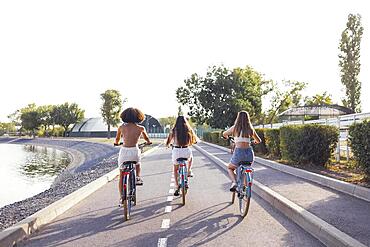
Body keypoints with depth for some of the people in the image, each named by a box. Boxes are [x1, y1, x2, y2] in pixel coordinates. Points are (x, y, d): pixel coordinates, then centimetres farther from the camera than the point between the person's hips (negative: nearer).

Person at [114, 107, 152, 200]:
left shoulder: (121, 127, 3)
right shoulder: (141, 128, 1)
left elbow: (117, 140, 20)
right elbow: (147, 139, 20)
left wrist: (116, 143, 43)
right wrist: (148, 142, 42)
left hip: (124, 150, 0)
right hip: (134, 150, 0)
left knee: (121, 176, 13)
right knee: (137, 164, 35)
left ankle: (122, 196, 14)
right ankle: (138, 177, 11)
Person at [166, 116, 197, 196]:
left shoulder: (174, 130, 0)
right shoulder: (189, 130, 2)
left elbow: (168, 143, 4)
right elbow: (194, 140, 12)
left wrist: (168, 144, 27)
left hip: (176, 151, 0)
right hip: (186, 151, 1)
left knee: (175, 169, 22)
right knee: (190, 157, 40)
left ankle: (177, 187, 14)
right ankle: (189, 171, 26)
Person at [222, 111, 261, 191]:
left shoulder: (235, 128, 1)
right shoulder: (250, 129, 7)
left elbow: (224, 134, 19)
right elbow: (259, 140, 18)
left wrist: (227, 137, 42)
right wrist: (255, 141, 41)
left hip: (238, 152, -3)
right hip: (249, 152, 3)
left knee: (230, 168, 23)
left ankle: (234, 182, -2)